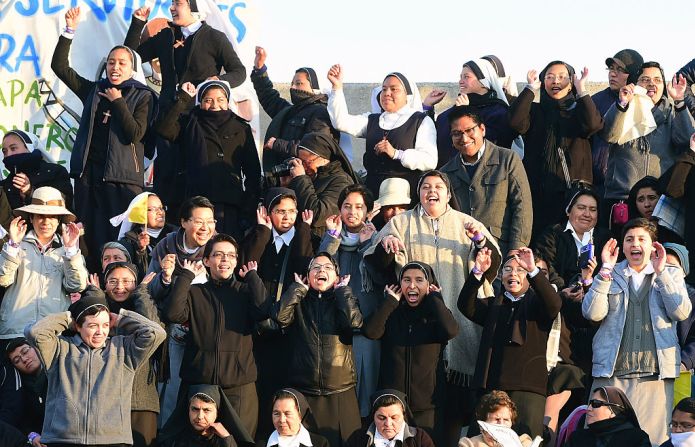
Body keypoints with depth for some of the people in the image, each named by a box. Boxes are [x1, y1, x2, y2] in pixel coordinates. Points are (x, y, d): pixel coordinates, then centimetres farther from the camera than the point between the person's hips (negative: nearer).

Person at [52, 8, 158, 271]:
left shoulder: (143, 96, 4)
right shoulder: (94, 90, 15)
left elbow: (134, 133, -8)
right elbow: (60, 66, 13)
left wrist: (117, 102, -7)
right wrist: (70, 31, 5)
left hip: (122, 176, -4)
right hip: (88, 172, 4)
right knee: (89, 239, 2)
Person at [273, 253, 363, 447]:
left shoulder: (345, 300, 11)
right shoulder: (298, 301, 10)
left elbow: (354, 321, -11)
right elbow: (280, 316, -11)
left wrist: (342, 289, 0)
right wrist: (300, 288, 1)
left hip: (340, 393, 0)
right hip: (303, 392, 0)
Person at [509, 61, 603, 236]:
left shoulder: (578, 111, 13)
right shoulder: (535, 111, 14)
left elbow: (593, 125, -10)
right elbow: (516, 122, -7)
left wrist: (581, 89, -8)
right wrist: (531, 88, -4)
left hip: (573, 190, 0)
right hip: (538, 193, 0)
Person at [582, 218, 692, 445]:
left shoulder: (671, 274, 14)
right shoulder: (610, 275, 12)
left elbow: (681, 312, -3)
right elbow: (593, 313, -3)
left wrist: (661, 272, -6)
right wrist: (606, 269, -6)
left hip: (655, 375, 0)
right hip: (612, 373, 0)